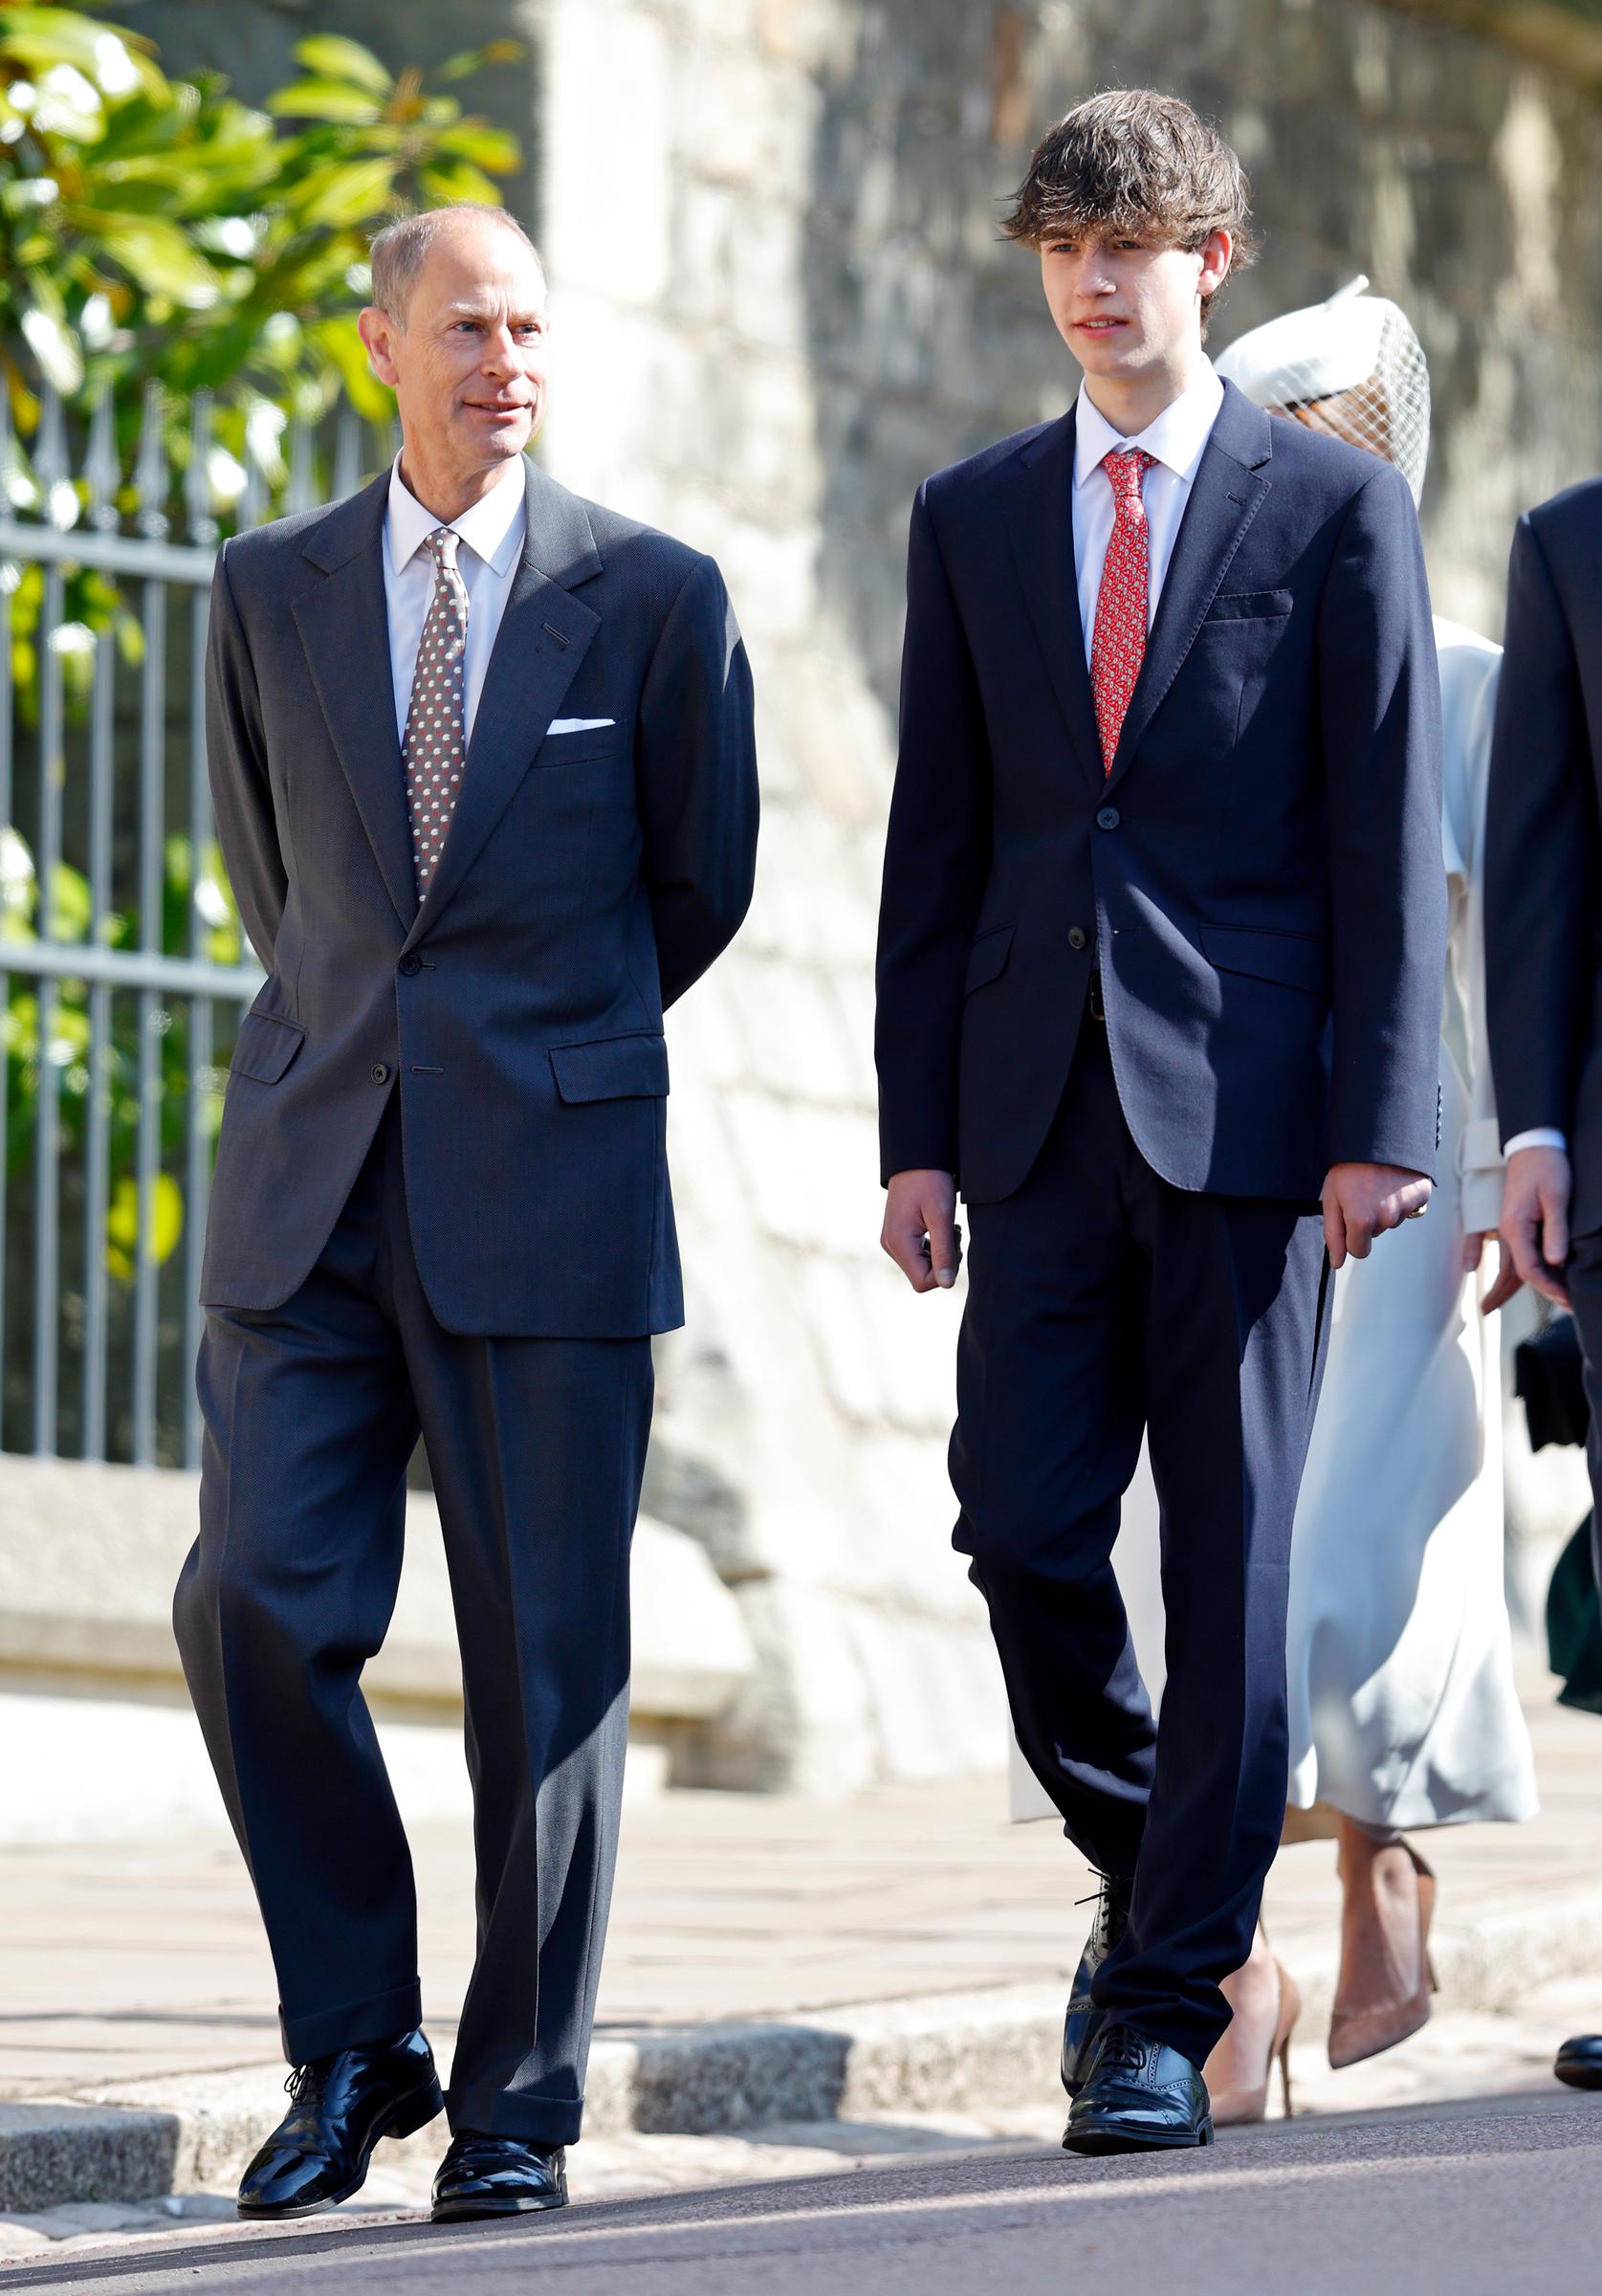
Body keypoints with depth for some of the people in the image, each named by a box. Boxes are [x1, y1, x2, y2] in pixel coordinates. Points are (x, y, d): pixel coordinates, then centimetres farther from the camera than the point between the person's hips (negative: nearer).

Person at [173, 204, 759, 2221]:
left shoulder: (653, 599, 1)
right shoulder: (271, 593, 8)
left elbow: (702, 880, 13)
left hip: (549, 1184, -2)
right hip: (310, 1188, 2)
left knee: (545, 1653, -1)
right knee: (259, 1603, -8)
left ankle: (520, 2103, 10)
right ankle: (351, 2050, 9)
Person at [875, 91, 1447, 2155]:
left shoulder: (1333, 508, 3)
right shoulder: (973, 520, 12)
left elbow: (1389, 832, -1)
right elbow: (936, 844, 12)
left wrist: (1379, 1122, -9)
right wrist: (918, 1129, 5)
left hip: (1246, 1109, -3)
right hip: (1043, 1110, 3)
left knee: (1231, 1560, -2)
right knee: (1023, 1534, -4)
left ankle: (1169, 2010, 3)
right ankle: (1148, 1874, 22)